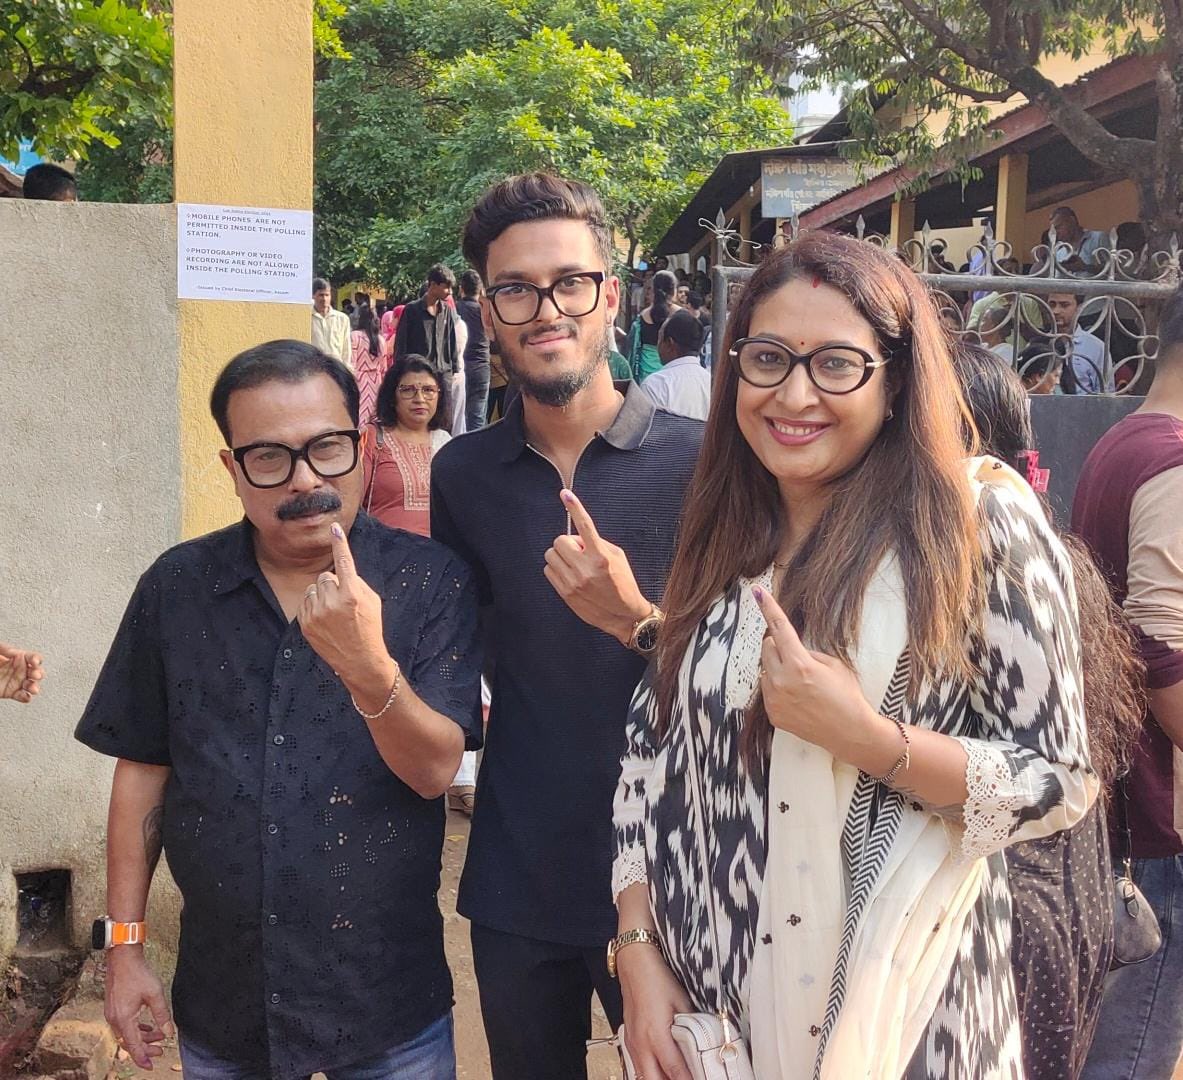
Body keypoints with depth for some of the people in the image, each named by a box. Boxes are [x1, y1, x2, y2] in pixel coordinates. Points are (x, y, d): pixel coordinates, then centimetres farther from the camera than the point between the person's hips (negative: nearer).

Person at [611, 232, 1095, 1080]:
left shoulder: (982, 521, -13)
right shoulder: (725, 539, 0)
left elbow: (1062, 781, -11)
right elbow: (651, 744, 3)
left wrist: (869, 739, -25)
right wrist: (638, 950, -5)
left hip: (889, 1006, -3)